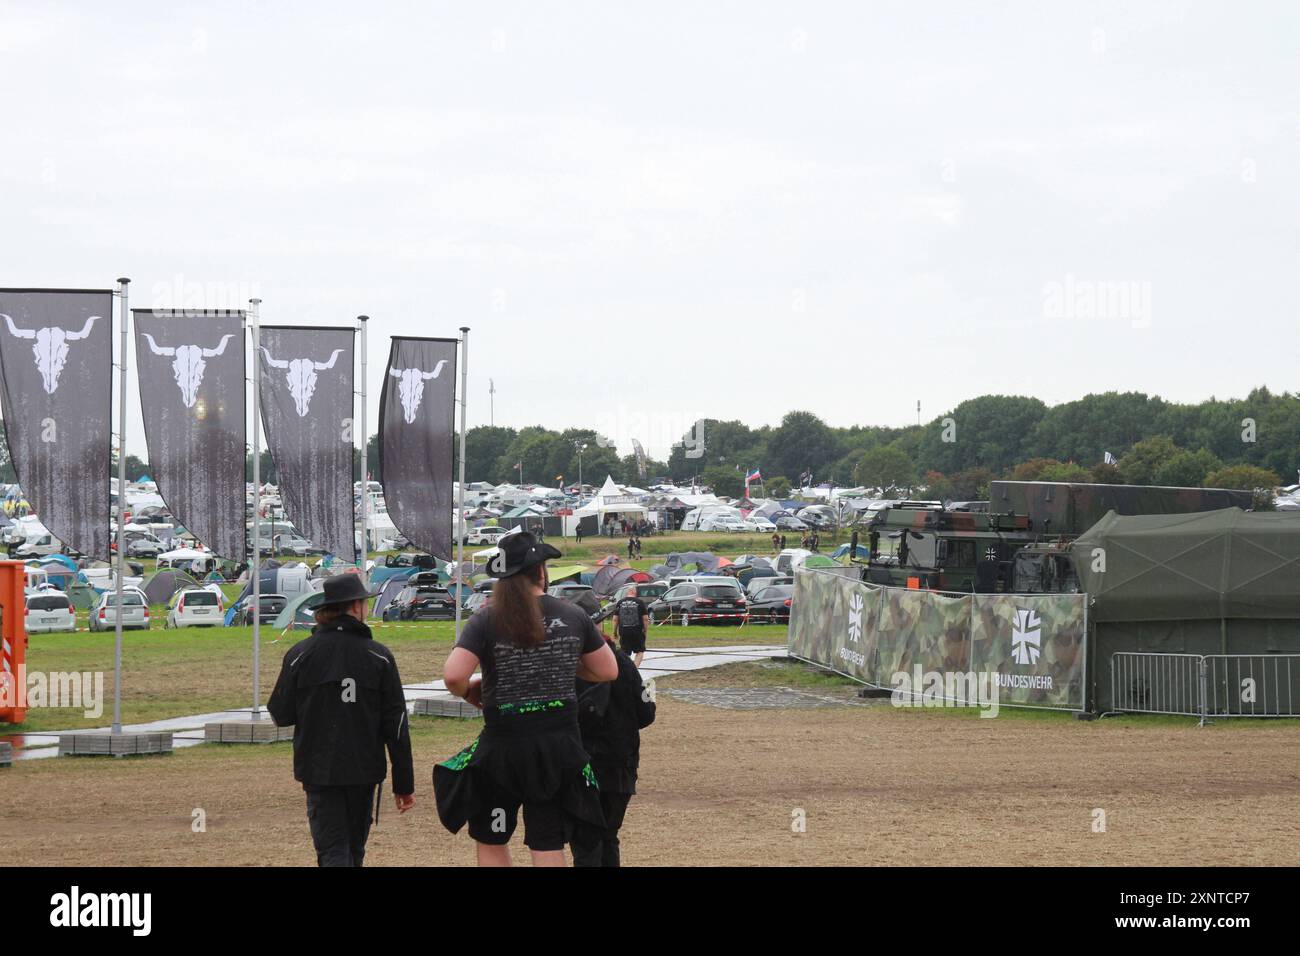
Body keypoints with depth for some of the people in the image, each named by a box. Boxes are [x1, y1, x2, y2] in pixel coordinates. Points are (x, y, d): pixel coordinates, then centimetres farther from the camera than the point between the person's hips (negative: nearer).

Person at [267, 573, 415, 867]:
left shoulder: (299, 655, -5)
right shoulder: (378, 656, -4)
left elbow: (281, 715, 1)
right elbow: (396, 724, -3)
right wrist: (403, 783, 3)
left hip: (319, 772, -1)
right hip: (364, 771, 1)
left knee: (333, 853, -4)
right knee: (354, 849, 18)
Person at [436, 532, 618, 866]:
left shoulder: (487, 621, -8)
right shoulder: (573, 616, 1)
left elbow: (453, 676, -20)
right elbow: (608, 671, 8)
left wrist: (468, 692, 2)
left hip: (504, 745, -2)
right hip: (560, 744, 2)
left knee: (491, 842, 15)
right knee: (549, 847, 6)